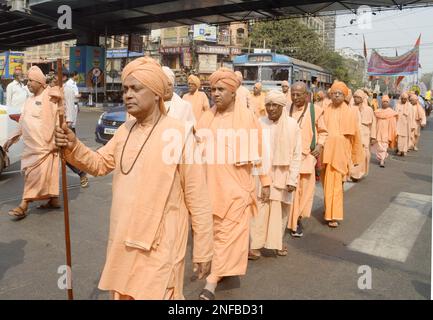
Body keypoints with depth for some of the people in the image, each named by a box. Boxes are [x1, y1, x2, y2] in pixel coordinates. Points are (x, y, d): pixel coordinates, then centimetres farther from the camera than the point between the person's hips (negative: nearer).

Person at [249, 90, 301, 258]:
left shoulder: (292, 124, -6)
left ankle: (278, 242, 26)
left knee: (282, 209, 9)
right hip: (263, 173, -1)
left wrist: (292, 180, -9)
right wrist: (264, 179, -9)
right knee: (261, 208, -6)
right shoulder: (260, 123, -7)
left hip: (284, 175, 1)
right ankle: (255, 245, 3)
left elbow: (296, 155, -4)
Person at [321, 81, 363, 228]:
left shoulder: (350, 112, 0)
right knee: (328, 183, 8)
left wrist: (356, 156, 7)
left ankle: (334, 215, 3)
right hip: (327, 152, 2)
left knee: (335, 183, -4)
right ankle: (330, 211, 25)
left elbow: (355, 136, 4)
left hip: (341, 152, -2)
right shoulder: (326, 111, 5)